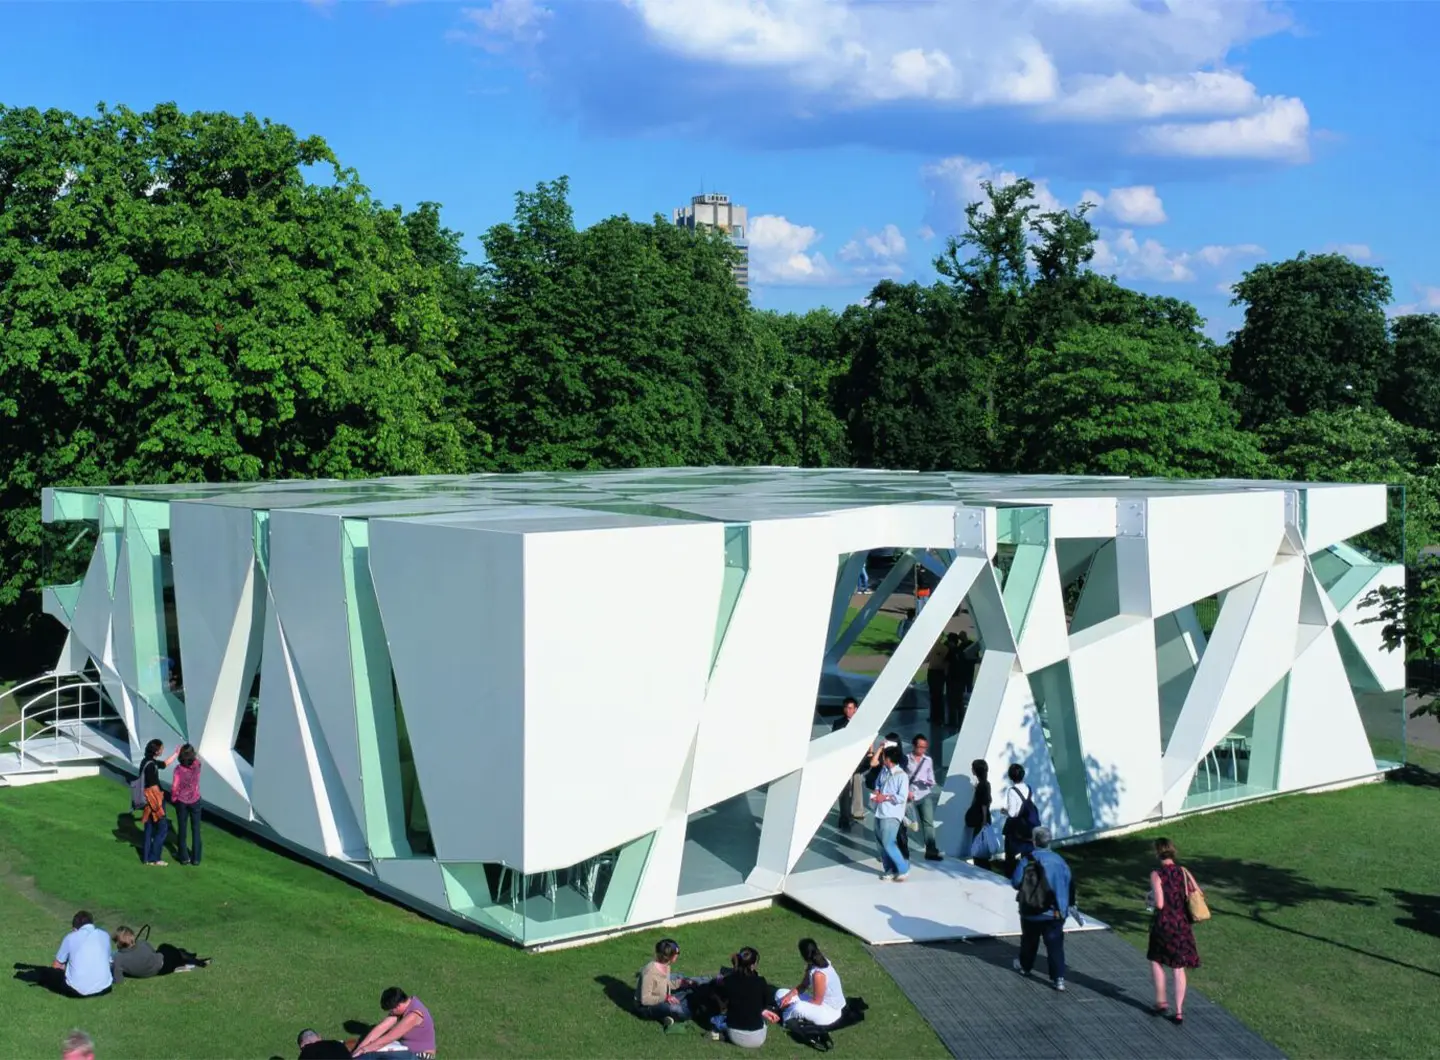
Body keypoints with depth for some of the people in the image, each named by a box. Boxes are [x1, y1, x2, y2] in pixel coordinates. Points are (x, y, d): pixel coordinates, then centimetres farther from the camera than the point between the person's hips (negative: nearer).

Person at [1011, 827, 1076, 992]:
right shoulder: (1059, 860, -3)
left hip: (1032, 911, -1)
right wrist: (1070, 903, 19)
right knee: (1055, 944, 2)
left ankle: (1024, 966, 40)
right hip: (1056, 912, 1)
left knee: (1029, 940, 20)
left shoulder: (1028, 860, -12)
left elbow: (1016, 882, -12)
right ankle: (1059, 978, -6)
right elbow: (1070, 883, 5)